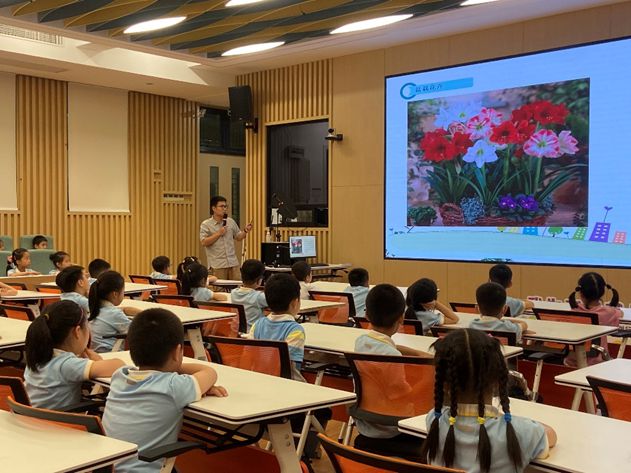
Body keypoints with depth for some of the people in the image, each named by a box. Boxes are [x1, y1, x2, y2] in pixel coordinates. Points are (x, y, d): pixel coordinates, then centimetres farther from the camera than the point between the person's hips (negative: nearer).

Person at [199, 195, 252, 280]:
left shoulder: (231, 222, 10)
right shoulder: (206, 225, -2)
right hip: (217, 265, -4)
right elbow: (204, 242, -11)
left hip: (233, 263, 4)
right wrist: (218, 234, -13)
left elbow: (238, 237, 19)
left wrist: (245, 231, -1)